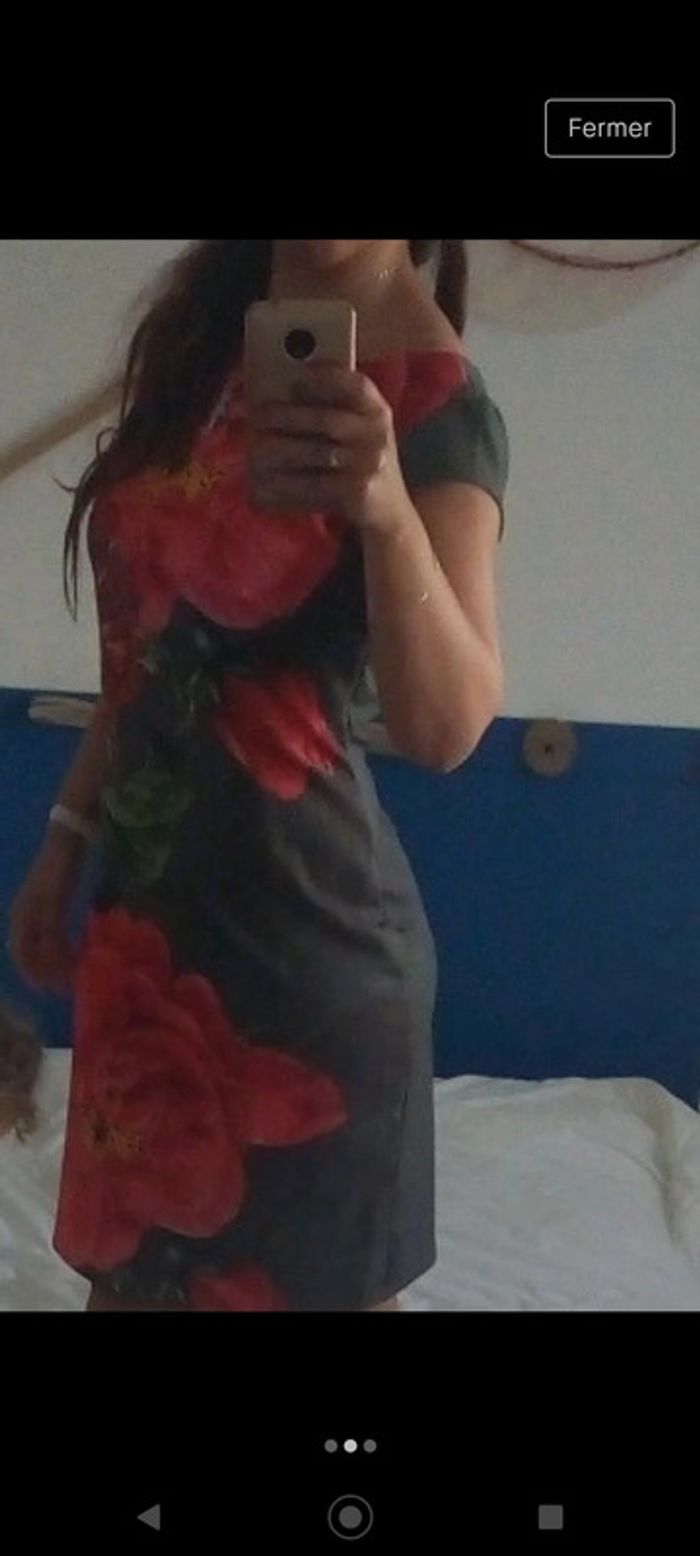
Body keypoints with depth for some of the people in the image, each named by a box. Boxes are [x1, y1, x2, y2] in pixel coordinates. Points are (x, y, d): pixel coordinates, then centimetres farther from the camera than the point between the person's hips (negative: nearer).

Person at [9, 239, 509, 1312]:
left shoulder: (434, 397, -15)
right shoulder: (201, 343, 8)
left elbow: (446, 726, -28)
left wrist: (386, 509, -44)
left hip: (301, 927, -7)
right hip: (148, 898, 7)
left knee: (306, 1277, 12)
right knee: (126, 1263, 21)